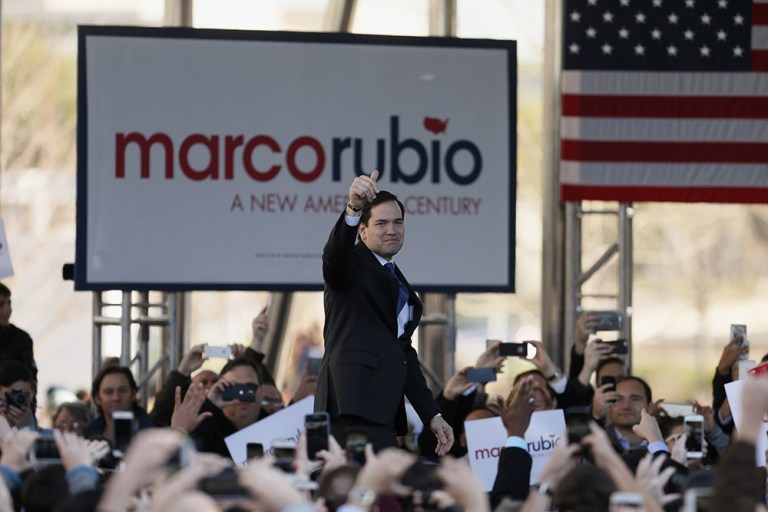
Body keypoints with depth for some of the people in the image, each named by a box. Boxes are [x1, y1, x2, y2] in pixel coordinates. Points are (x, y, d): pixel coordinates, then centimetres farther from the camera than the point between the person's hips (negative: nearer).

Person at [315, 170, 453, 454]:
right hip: (354, 407, -9)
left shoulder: (399, 283, 27)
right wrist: (353, 209, -43)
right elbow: (335, 254, -24)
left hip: (383, 412, 9)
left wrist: (432, 414, 25)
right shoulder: (353, 264, 3)